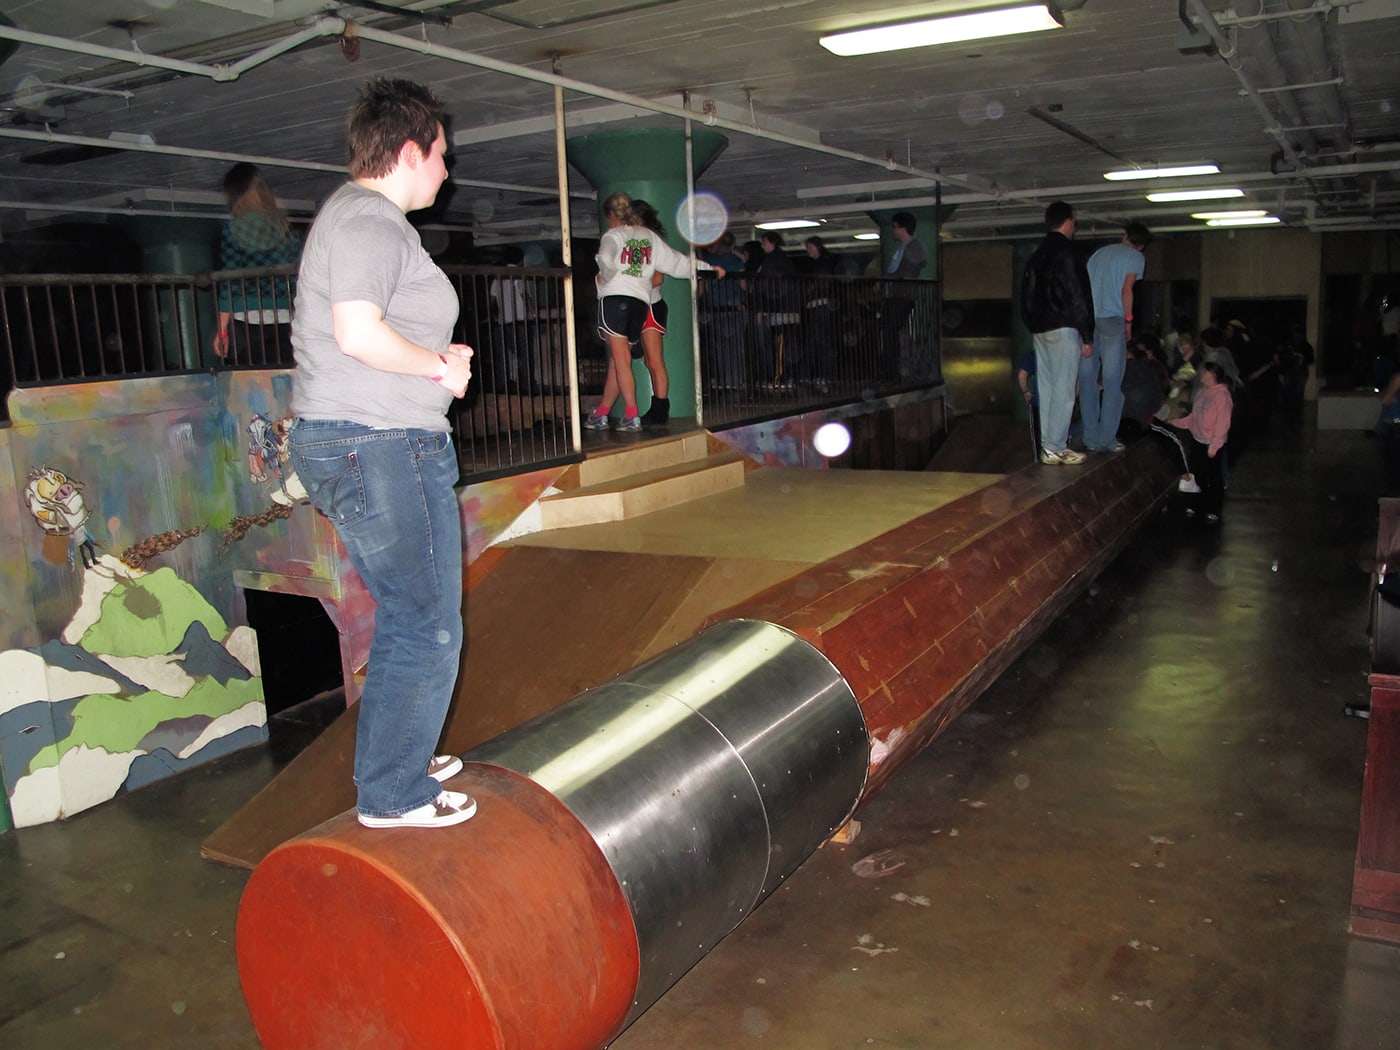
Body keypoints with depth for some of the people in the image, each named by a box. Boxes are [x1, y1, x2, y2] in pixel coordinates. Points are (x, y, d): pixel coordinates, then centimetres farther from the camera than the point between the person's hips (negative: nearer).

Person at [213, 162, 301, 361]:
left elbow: (229, 283, -4)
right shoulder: (286, 229, 7)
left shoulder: (231, 230, 0)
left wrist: (222, 330, 1)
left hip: (246, 320, -2)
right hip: (283, 320, 2)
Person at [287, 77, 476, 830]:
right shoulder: (370, 220, -13)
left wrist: (439, 355, 9)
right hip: (378, 449, -11)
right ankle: (393, 795, 11)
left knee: (405, 619, 20)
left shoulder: (356, 215, 20)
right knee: (427, 629, -2)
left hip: (375, 448, 11)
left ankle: (391, 762, 34)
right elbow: (358, 330, -26)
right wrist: (441, 366, -12)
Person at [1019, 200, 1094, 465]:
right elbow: (1077, 298, -14)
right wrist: (1087, 337, -11)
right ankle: (1055, 448, -6)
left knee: (1046, 388, 9)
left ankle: (1048, 446, 11)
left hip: (1040, 330, 9)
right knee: (1063, 390, -6)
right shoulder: (1065, 253, -11)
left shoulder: (1036, 256, 15)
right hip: (1063, 329, -8)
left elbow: (1027, 297, 17)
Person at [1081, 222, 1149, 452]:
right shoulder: (1136, 257, 7)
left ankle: (1091, 438, 6)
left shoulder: (1099, 252, 22)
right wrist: (1129, 321, 3)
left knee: (1087, 379, 6)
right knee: (1112, 381, 0)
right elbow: (1126, 290, -4)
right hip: (1112, 319, -4)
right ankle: (1107, 439, -2)